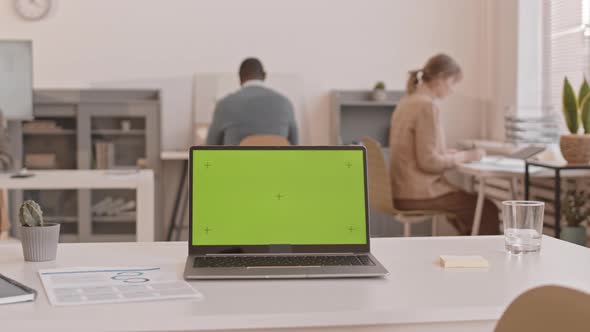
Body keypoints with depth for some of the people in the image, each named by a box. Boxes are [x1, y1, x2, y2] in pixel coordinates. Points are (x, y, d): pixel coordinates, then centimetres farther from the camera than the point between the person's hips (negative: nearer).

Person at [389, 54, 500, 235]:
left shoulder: (408, 101, 10)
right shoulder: (427, 105, -18)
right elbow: (429, 162, -21)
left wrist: (447, 152, 10)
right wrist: (462, 156, -8)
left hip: (405, 189, 10)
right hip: (419, 193, -10)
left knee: (473, 202, 26)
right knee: (487, 210, 4)